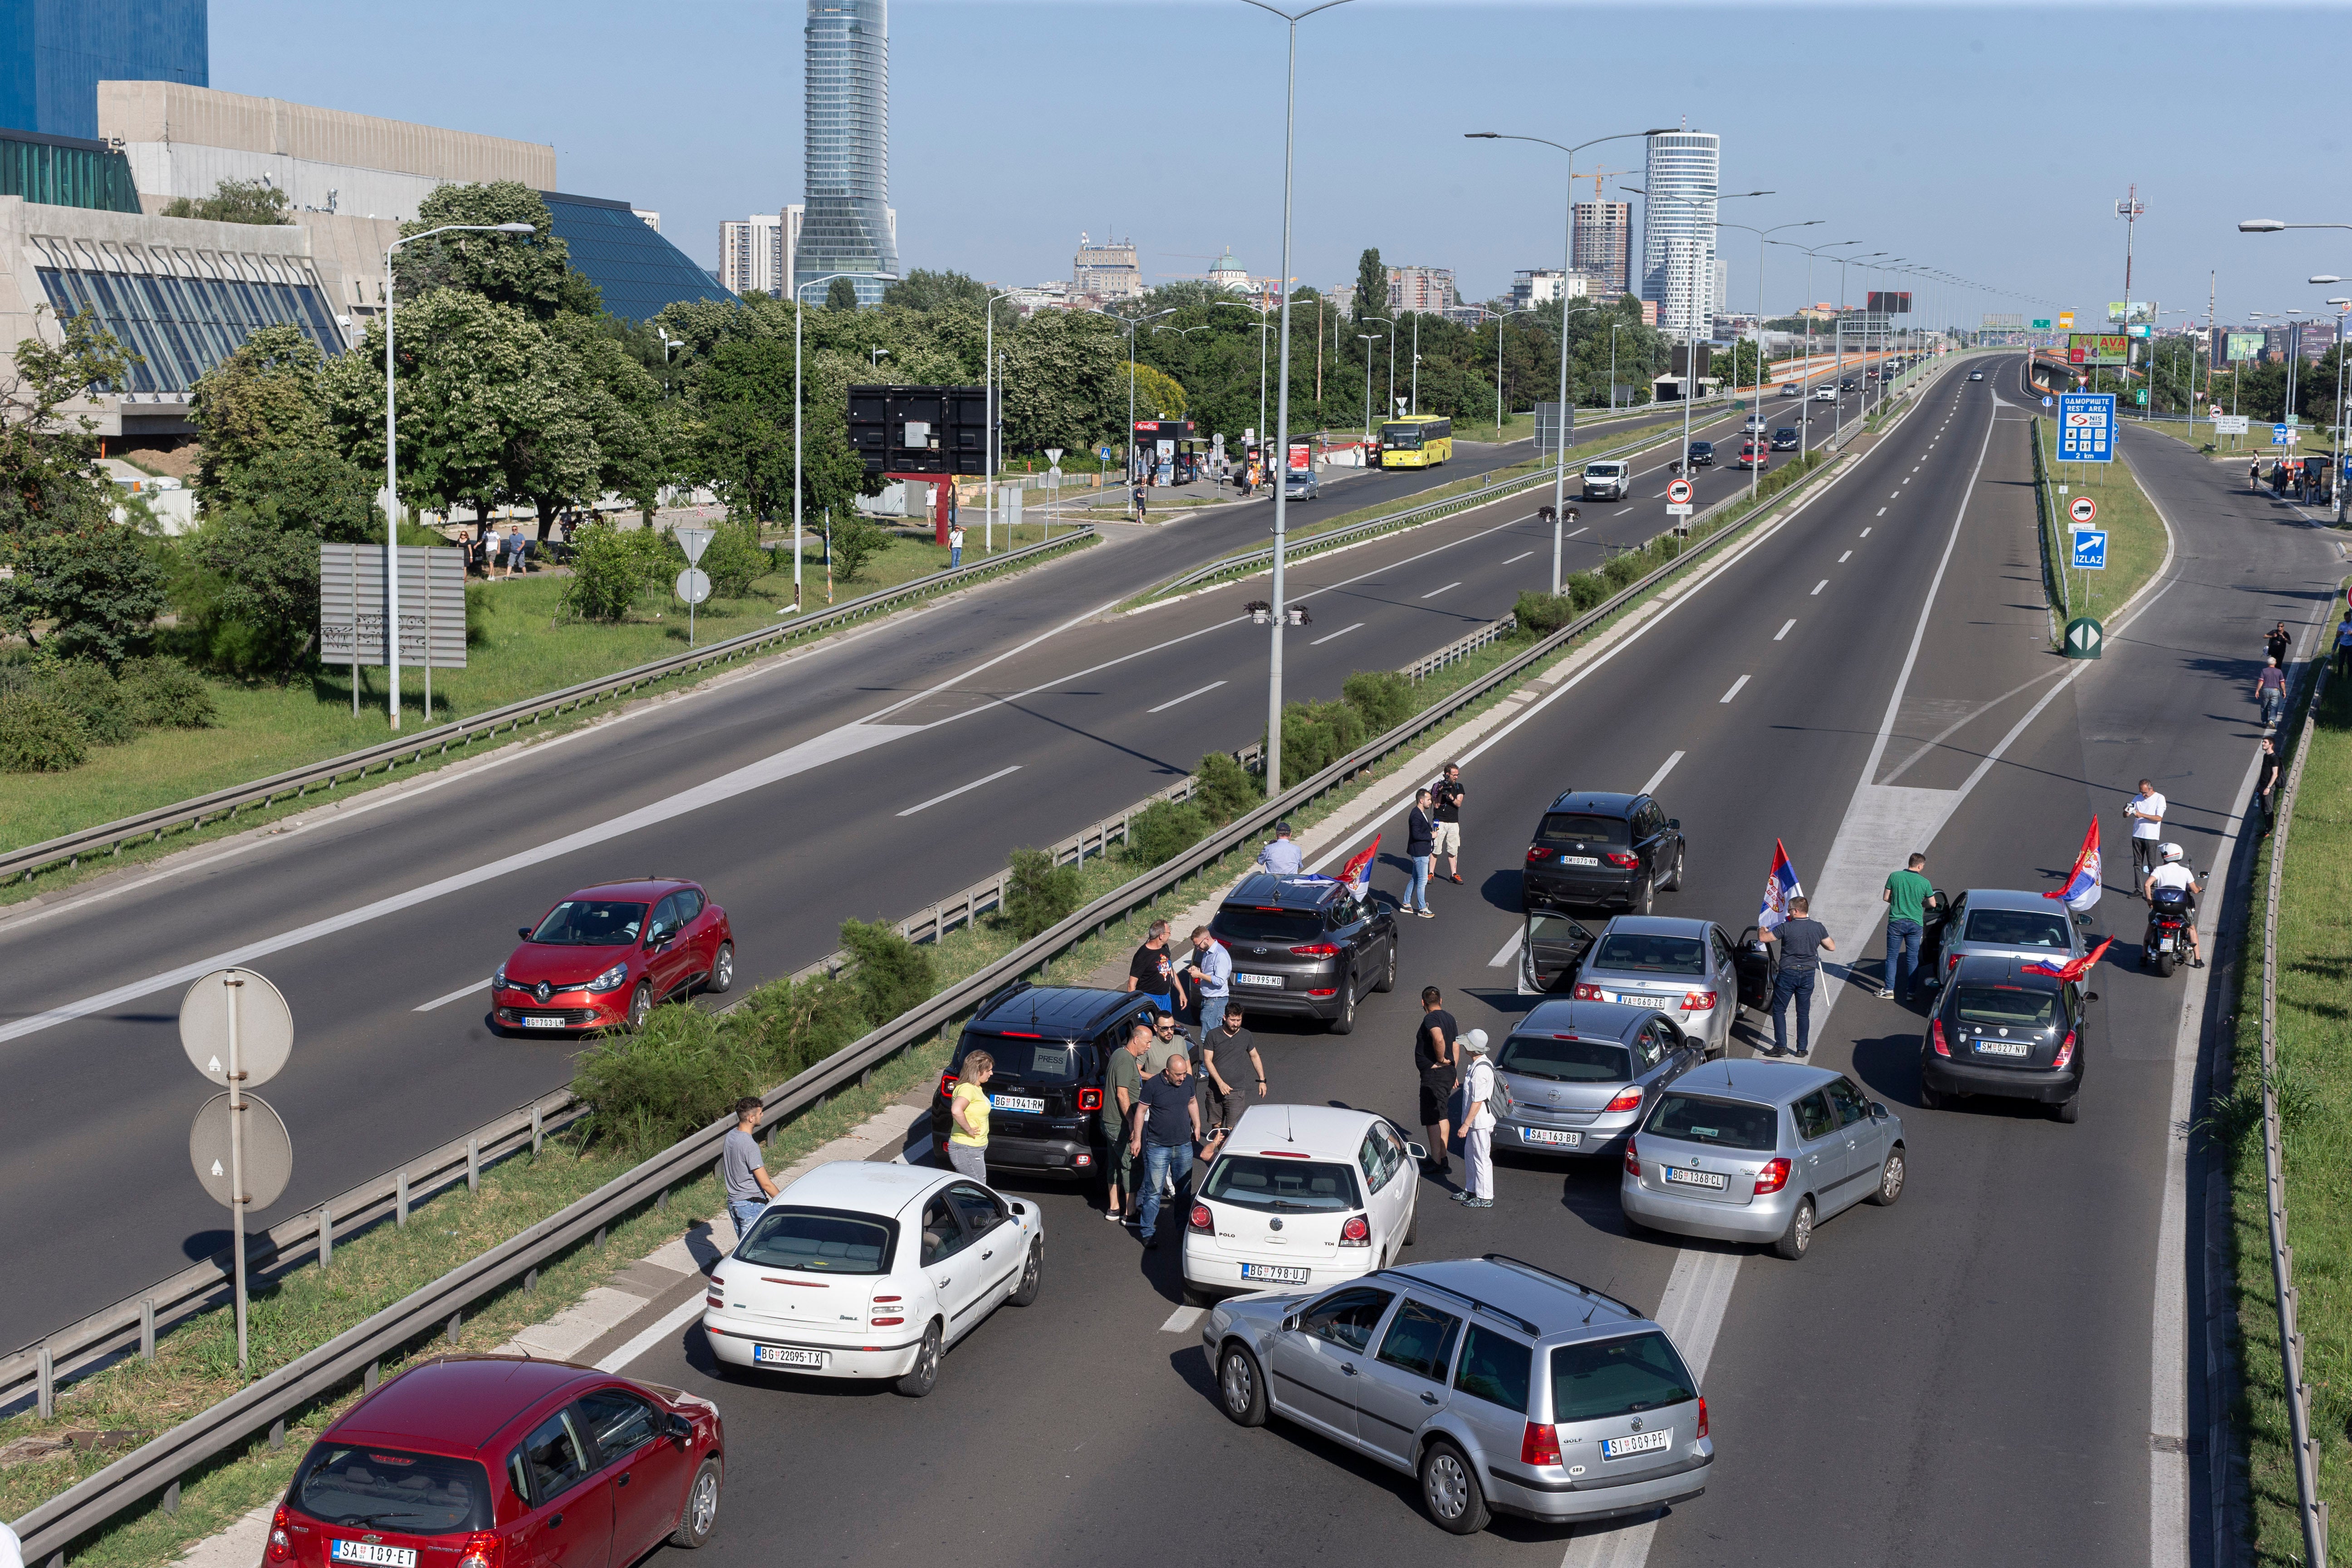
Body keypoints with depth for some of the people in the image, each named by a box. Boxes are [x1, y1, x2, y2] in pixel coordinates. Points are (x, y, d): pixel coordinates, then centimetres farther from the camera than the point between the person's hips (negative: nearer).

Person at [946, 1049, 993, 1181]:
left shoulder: (976, 1088, 10)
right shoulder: (968, 1089, -21)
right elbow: (956, 1111, -40)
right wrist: (968, 1130, -26)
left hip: (975, 1149, 10)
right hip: (967, 1150, -10)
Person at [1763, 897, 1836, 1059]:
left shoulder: (1786, 928, -15)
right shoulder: (1818, 928, -3)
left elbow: (1764, 938, -7)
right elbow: (1832, 947, 7)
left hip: (1788, 974, -4)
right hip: (1808, 974, 4)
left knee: (1779, 1010, 9)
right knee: (1804, 1013, 13)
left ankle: (1781, 1046, 4)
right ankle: (1802, 1049, 13)